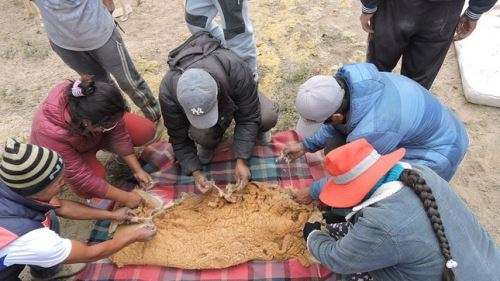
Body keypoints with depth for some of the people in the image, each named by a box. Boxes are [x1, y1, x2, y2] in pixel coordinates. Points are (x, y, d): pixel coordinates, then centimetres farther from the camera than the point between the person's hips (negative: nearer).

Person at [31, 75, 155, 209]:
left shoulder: (96, 108, -36)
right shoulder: (51, 134, -43)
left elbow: (119, 133, -20)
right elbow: (81, 178, -36)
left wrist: (137, 170, -18)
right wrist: (125, 198, -30)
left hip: (95, 132, 4)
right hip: (70, 150, -3)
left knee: (146, 131, -15)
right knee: (96, 173, -34)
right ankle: (93, 194, 0)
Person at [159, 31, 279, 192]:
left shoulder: (235, 70, -43)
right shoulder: (168, 93, -38)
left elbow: (249, 117, -31)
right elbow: (179, 139, -22)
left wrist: (241, 160, -33)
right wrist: (195, 172, -27)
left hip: (235, 98, 0)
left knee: (269, 116, -28)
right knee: (200, 134, -33)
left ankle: (257, 130, 9)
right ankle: (209, 143, 4)